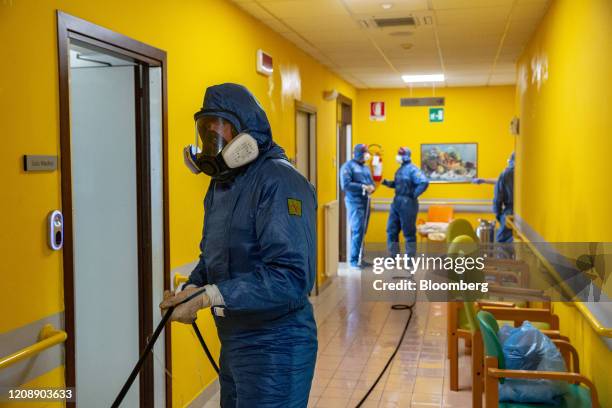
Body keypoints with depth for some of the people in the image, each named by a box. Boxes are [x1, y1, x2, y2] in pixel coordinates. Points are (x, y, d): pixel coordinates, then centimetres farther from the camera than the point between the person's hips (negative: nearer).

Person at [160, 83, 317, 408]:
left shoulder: (279, 182, -21)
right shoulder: (220, 184, 10)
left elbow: (290, 276, -30)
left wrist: (207, 296, -29)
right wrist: (191, 290, -4)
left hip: (274, 348, -9)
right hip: (232, 344, 9)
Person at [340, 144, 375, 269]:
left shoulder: (366, 168, 18)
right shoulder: (348, 166, -6)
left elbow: (371, 182, 18)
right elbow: (345, 185, -16)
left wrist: (372, 187, -6)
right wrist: (363, 187, -19)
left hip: (366, 202, 8)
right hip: (355, 202, -8)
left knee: (363, 231, 9)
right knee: (357, 231, -10)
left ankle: (359, 258, 16)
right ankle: (353, 260, -4)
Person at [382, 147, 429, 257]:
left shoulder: (412, 169, -14)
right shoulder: (400, 169, 13)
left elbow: (424, 183, -23)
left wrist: (414, 195, -17)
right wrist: (386, 182, 3)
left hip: (408, 204, -9)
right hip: (396, 203, 9)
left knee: (409, 232, 1)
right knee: (391, 230, 11)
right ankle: (393, 257, 21)